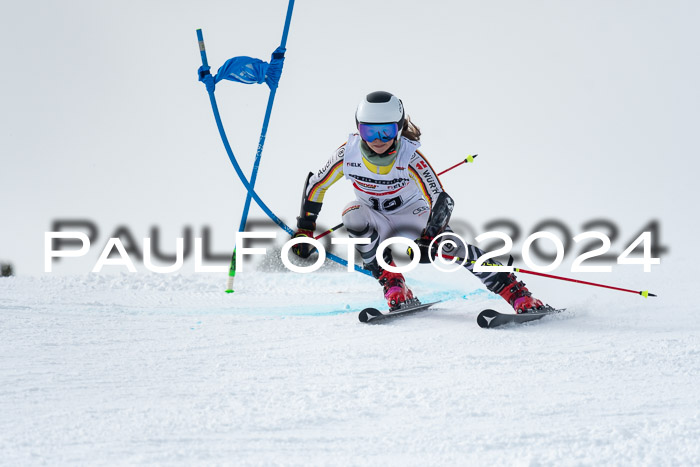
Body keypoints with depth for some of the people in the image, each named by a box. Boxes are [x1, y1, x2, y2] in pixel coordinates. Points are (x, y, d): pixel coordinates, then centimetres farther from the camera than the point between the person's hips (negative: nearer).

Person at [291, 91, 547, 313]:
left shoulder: (410, 156, -29)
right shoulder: (348, 153, -23)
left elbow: (441, 200, -30)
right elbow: (315, 185, -7)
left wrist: (427, 239, -42)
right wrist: (303, 231, -7)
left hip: (411, 213, -2)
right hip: (373, 216, 2)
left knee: (450, 245, -26)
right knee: (354, 217, -32)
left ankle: (515, 292, -19)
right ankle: (394, 288, -21)